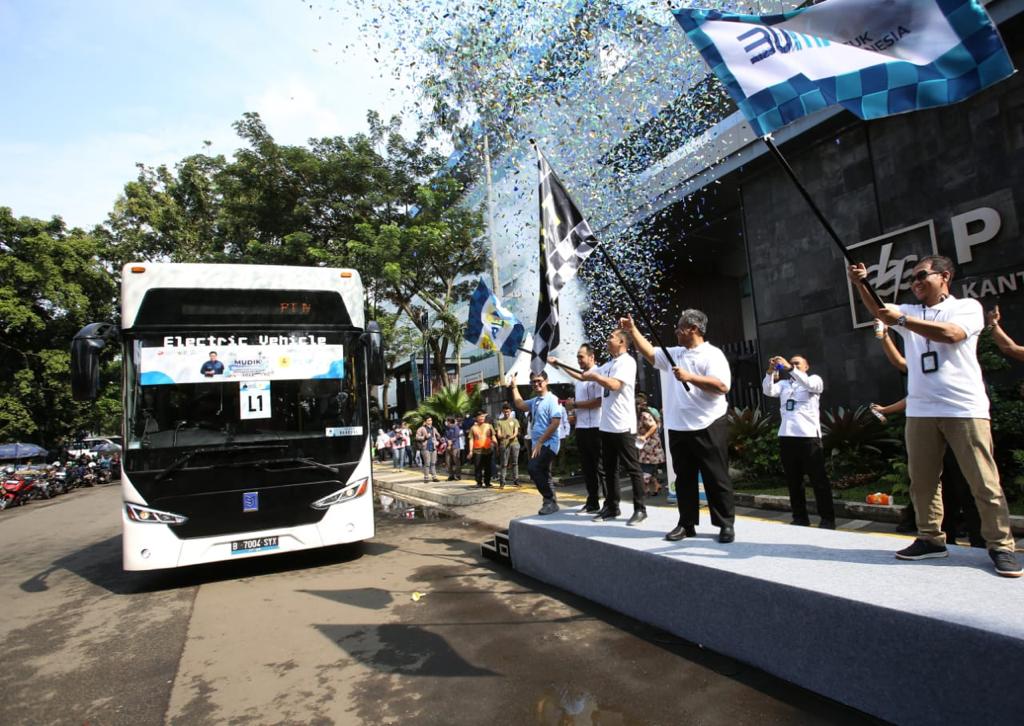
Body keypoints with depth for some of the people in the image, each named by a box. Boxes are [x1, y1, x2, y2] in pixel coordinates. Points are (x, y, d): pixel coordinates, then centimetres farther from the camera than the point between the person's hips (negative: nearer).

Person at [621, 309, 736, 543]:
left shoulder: (712, 354, -7)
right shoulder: (673, 354, 13)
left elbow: (722, 386, -18)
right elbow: (649, 352, 20)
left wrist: (689, 377, -21)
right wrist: (632, 330, 15)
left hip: (708, 428, -6)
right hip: (678, 429, 7)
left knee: (716, 478, 3)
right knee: (684, 478, 12)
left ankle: (726, 524, 13)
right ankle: (687, 524, 21)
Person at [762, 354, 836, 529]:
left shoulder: (815, 379, 9)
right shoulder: (784, 384, 19)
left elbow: (809, 384, -15)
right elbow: (768, 391, 1)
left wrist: (790, 368, -24)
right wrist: (771, 372, -13)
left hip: (809, 436, -4)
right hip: (786, 436, 4)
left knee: (818, 479, -1)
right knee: (793, 480, 8)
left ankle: (827, 518, 6)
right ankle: (800, 517, 16)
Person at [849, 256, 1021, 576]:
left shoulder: (968, 306, 2)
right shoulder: (908, 311, 15)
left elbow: (951, 333, -18)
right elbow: (879, 311, -3)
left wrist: (902, 320, -19)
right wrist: (860, 284, -20)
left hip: (965, 409, -4)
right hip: (920, 411, 5)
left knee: (984, 482, 0)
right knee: (922, 480, 8)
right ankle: (931, 539, 19)